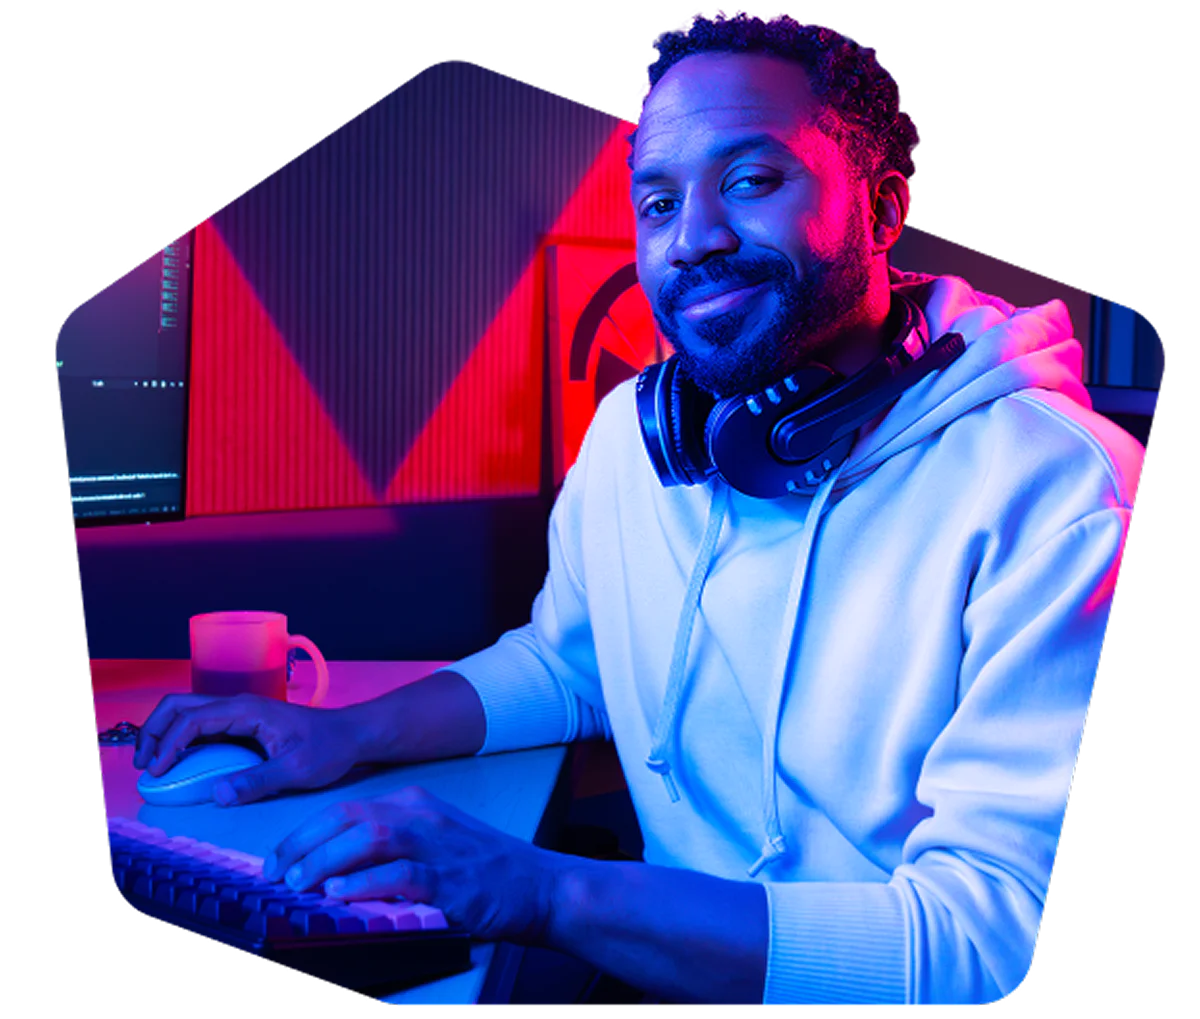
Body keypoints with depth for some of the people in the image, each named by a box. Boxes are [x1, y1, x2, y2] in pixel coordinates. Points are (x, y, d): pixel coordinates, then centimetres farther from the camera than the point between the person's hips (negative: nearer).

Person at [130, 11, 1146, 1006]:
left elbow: (1001, 940, -26)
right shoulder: (631, 432, 1)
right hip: (666, 969, 5)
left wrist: (551, 891, -31)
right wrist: (356, 731, 0)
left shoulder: (1058, 493, -21)